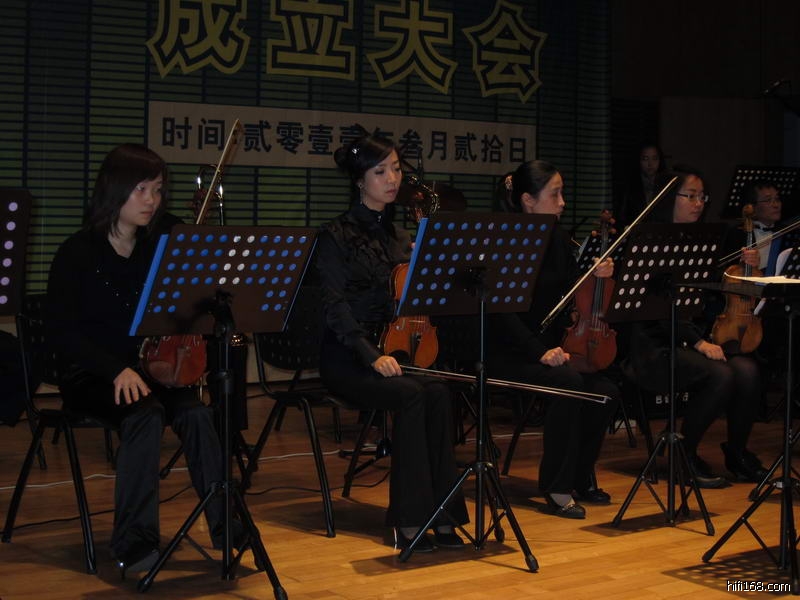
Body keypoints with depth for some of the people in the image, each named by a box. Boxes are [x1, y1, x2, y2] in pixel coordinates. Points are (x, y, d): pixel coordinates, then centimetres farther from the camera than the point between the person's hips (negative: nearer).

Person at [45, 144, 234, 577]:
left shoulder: (159, 249, 8)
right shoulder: (78, 253, -5)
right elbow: (62, 332, -10)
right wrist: (118, 370, -23)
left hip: (149, 369, 4)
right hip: (92, 375, -4)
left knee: (195, 413, -27)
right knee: (145, 414, -34)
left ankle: (225, 524, -21)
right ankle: (134, 543, -28)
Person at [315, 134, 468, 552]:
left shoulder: (399, 237, 16)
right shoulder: (336, 236, -2)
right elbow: (335, 307, -12)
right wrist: (371, 355, -24)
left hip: (394, 348, 5)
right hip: (348, 358, -5)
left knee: (437, 392, -27)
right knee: (411, 394, -32)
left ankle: (441, 515, -25)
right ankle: (408, 520, -26)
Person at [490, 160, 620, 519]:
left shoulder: (557, 238, 8)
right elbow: (502, 312, -20)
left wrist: (596, 278, -7)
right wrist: (540, 352, -28)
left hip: (550, 347, 7)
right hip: (509, 353, -7)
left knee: (605, 392, -15)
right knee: (567, 381, -31)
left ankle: (580, 479, 6)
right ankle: (558, 489, -18)